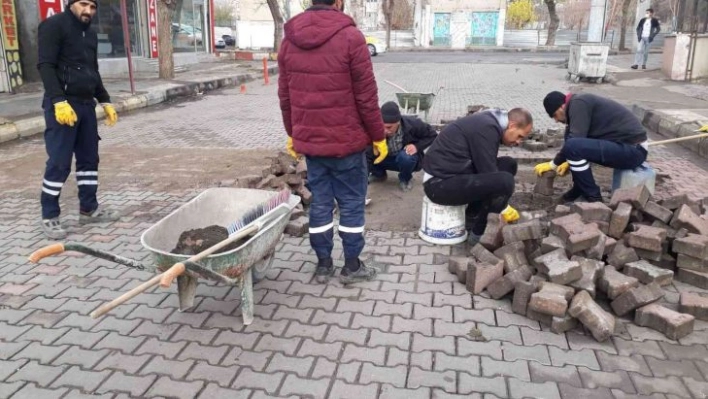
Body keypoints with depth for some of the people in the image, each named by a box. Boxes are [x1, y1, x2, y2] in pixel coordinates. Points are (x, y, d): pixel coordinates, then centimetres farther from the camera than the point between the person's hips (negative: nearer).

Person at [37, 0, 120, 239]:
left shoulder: (90, 33, 18)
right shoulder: (55, 25, -6)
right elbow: (45, 65, -15)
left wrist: (105, 101, 19)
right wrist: (59, 101, -24)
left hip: (86, 103, 8)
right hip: (62, 104, -8)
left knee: (89, 158, 10)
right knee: (59, 162, -6)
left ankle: (89, 209, 20)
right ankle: (49, 217, 4)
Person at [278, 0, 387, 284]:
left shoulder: (290, 39, 4)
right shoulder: (350, 37, -12)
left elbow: (285, 95, 9)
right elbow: (366, 96, -12)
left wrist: (292, 134, 19)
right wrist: (378, 136, -2)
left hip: (309, 139, 5)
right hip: (346, 140, -5)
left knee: (320, 201, 13)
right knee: (351, 202, 8)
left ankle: (323, 264, 21)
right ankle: (352, 266, 17)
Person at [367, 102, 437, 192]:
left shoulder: (412, 124, -28)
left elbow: (432, 135, -11)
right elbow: (368, 157, -32)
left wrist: (417, 146, -27)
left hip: (409, 159, -1)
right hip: (387, 159, 2)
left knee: (405, 156, -36)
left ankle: (405, 179, -2)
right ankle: (379, 174, 10)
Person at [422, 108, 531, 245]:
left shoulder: (488, 123, 13)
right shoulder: (486, 128, -18)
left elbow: (487, 169, 20)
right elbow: (488, 174, -16)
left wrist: (501, 205, 18)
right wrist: (504, 208, -4)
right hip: (440, 183, -10)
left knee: (508, 164, 10)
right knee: (505, 181, -25)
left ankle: (473, 217, 12)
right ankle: (477, 233, -4)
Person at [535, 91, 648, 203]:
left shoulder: (578, 103, -12)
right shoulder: (583, 103, 17)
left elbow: (573, 144, -19)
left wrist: (553, 165, -8)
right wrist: (570, 162, 21)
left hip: (633, 150, -10)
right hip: (627, 146, 10)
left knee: (572, 146, -23)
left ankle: (593, 197, -8)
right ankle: (581, 189, 17)